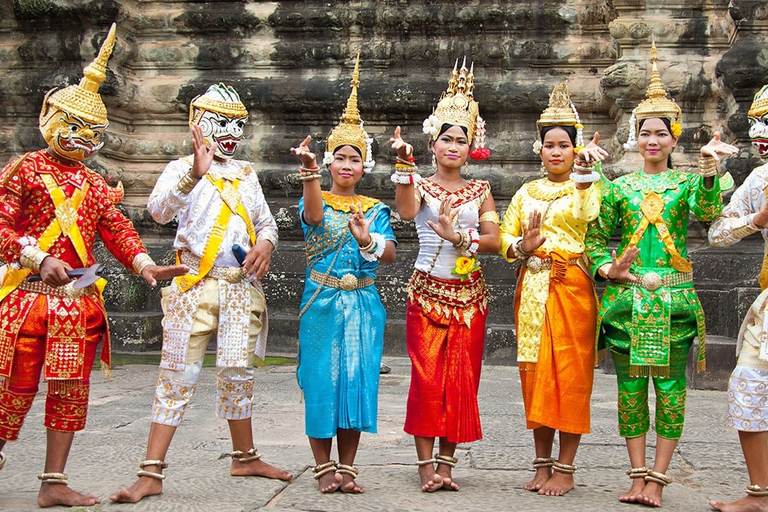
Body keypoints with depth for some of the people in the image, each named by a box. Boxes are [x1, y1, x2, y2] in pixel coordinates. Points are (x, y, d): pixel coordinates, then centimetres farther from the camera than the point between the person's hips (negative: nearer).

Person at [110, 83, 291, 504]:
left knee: (238, 373, 9)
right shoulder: (181, 169, 1)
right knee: (178, 374, -7)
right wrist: (195, 175, -34)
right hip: (196, 285, -4)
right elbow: (159, 210, -19)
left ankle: (245, 457, 24)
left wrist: (266, 245, 0)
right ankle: (151, 473, -5)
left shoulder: (246, 173, 18)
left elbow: (266, 221, 23)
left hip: (242, 286, 5)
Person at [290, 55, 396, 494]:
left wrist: (368, 241, -25)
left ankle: (347, 467, 13)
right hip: (323, 301, -2)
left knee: (357, 380, 3)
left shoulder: (375, 209, 9)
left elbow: (390, 255, -4)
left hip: (364, 303, 2)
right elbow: (314, 214, -24)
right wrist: (311, 174, -42)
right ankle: (324, 467, 10)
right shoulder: (318, 202, 3)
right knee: (322, 380, -1)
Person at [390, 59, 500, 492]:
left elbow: (495, 241, -1)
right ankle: (426, 464, 2)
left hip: (469, 293, 2)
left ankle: (447, 461, 11)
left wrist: (458, 236, -15)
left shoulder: (480, 190, 9)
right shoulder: (421, 184, 3)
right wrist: (405, 163, -28)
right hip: (427, 290, -2)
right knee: (427, 379, -5)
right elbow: (406, 211, -20)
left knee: (462, 380, 3)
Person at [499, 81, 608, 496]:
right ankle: (542, 464, 15)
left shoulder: (586, 186, 3)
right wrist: (522, 246, -9)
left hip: (571, 287, -4)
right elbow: (504, 240, 12)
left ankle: (565, 469, 5)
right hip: (532, 287, 4)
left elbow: (585, 214, -21)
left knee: (570, 373, -3)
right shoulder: (527, 192, 16)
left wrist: (582, 171, -32)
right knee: (536, 372, 4)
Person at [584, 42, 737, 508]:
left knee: (670, 387, -1)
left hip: (674, 296, -1)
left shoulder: (685, 183, 6)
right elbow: (597, 237, 11)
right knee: (630, 386, 3)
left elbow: (706, 212, -14)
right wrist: (607, 267, -6)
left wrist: (708, 168, -27)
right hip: (626, 296, 1)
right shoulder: (619, 187, 9)